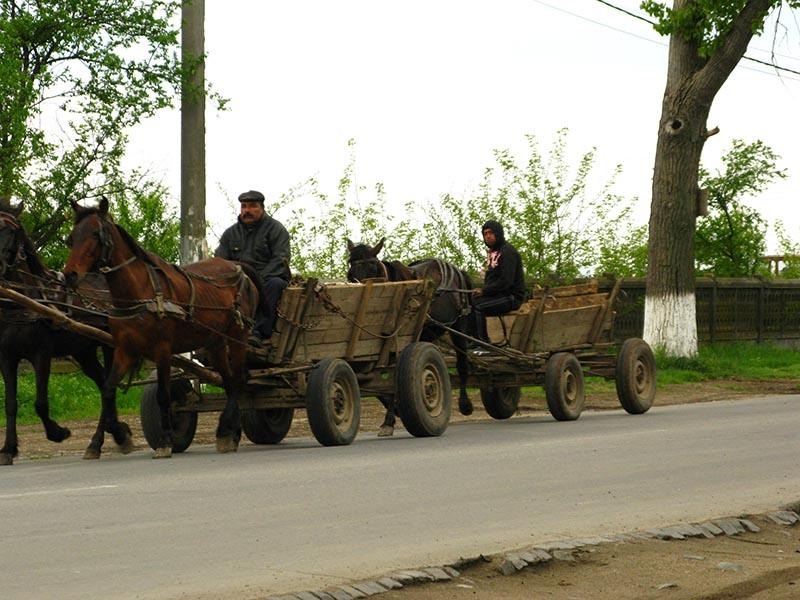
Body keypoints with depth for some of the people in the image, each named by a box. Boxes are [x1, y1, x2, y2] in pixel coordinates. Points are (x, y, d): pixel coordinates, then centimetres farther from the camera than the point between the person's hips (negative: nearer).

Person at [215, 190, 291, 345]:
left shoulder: (276, 229, 3)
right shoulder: (230, 233, 17)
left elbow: (280, 259, -9)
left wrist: (261, 278, -24)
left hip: (268, 277, -3)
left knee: (274, 284, -37)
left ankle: (259, 331, -40)